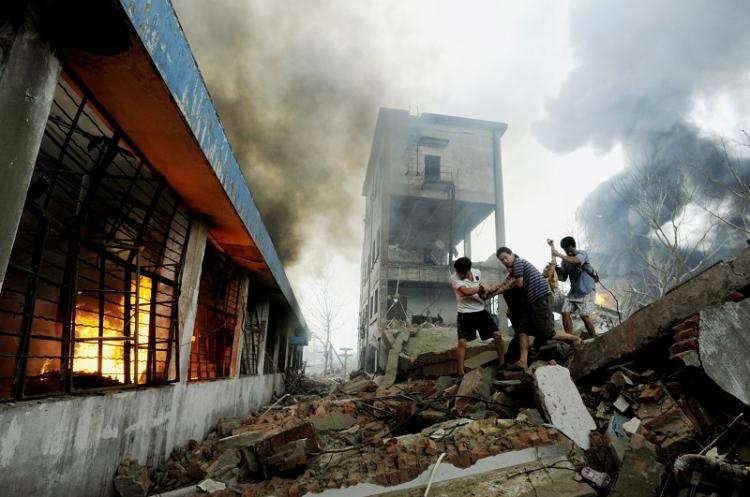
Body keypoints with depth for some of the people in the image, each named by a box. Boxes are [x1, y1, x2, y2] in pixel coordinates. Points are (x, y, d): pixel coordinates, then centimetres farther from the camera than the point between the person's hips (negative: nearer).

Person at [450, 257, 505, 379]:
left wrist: (483, 292, -9)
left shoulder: (477, 272, 1)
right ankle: (461, 373, 2)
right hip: (465, 314, -4)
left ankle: (502, 364, 19)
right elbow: (466, 291, -28)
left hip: (480, 311, 5)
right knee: (462, 342, -9)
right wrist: (481, 288, -14)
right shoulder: (454, 278, -15)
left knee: (497, 335, 1)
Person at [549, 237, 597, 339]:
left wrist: (559, 254, -32)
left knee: (584, 315, -14)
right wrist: (555, 269, -11)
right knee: (565, 312, -6)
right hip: (574, 291, 6)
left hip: (586, 290, -6)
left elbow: (576, 261, -36)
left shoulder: (582, 253, -12)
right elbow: (563, 278, 7)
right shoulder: (564, 261, 6)